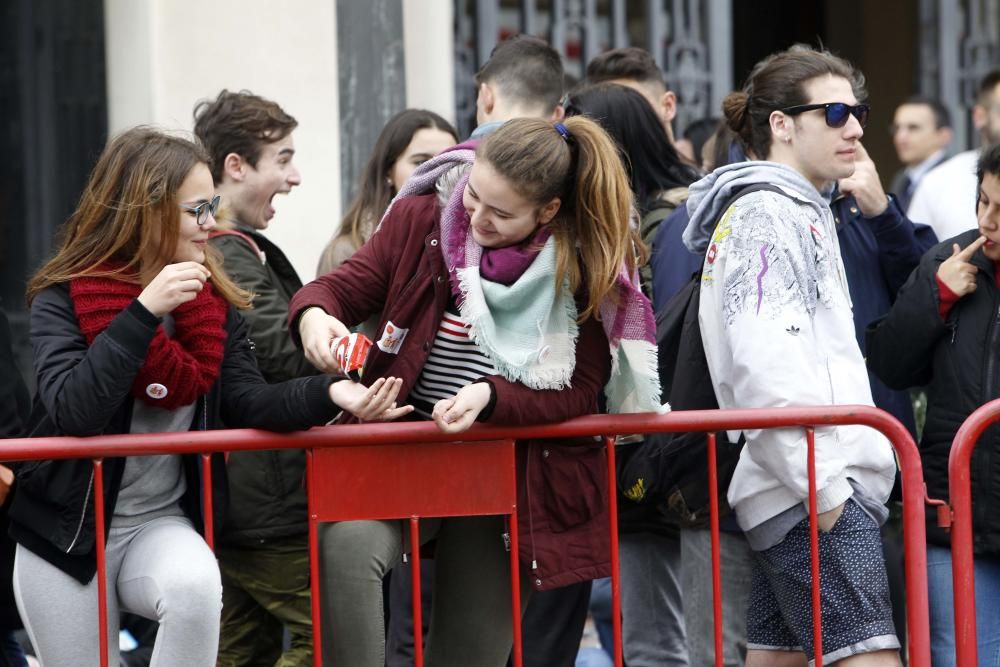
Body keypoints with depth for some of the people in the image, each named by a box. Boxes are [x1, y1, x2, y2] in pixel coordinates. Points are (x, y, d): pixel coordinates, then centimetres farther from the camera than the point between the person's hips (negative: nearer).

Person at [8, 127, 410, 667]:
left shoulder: (213, 300, 3)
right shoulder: (64, 296, -12)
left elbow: (245, 401, -5)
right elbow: (71, 410, -26)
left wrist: (329, 393, -24)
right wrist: (145, 312, -31)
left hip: (165, 522, 2)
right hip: (67, 531, -2)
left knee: (196, 587, -32)